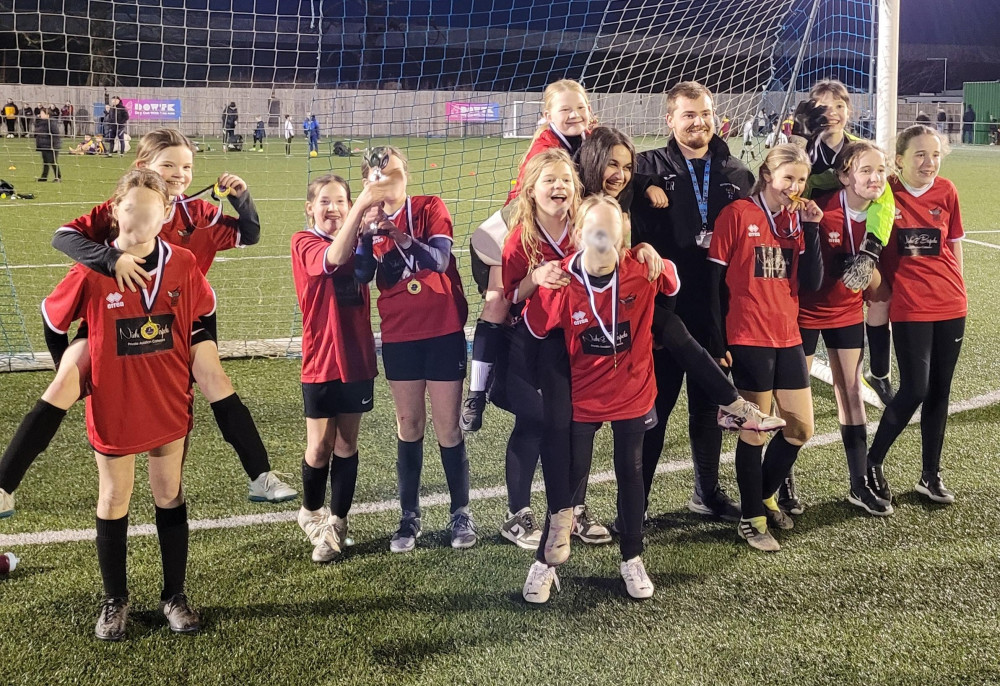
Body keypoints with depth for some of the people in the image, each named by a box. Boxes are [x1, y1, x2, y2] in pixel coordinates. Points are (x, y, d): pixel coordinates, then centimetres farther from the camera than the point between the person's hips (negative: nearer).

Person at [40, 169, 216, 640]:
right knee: (113, 500, 12)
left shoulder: (183, 265, -8)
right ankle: (114, 601, 28)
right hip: (113, 408, -1)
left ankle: (174, 595, 27)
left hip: (170, 406, 1)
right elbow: (51, 320, 2)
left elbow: (204, 318, 9)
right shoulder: (92, 271, -13)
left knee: (170, 497, 12)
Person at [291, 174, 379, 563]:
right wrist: (363, 203, -41)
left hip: (357, 359, 4)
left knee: (346, 445, 10)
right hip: (321, 361, -4)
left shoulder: (357, 241, 7)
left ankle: (337, 524, 22)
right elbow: (335, 257, -31)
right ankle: (311, 513, 32)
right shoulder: (304, 242, -9)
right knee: (320, 446, 7)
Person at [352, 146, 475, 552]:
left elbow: (439, 259, -19)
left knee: (448, 426, 1)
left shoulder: (430, 207, -4)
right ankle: (410, 516, 18)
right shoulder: (369, 222, 3)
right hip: (398, 335, 3)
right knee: (409, 425, 9)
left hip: (443, 330, -2)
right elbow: (359, 278, -10)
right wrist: (369, 233, -23)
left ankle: (461, 513, 15)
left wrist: (397, 233, -30)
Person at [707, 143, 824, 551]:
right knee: (755, 431, 3)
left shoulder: (798, 218, 9)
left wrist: (811, 229, -7)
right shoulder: (737, 215, -9)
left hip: (787, 337, 6)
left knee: (800, 429, 11)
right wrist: (718, 341, -11)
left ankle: (765, 495, 34)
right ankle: (751, 519, 18)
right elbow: (714, 281, -9)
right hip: (748, 339, -6)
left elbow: (811, 284, 1)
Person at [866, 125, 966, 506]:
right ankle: (872, 463, 12)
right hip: (910, 308, -4)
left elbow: (954, 243, 12)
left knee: (939, 391, 10)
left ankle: (931, 475, 23)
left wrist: (957, 290, 14)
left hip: (950, 306, 4)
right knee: (915, 390, -8)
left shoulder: (946, 191, 3)